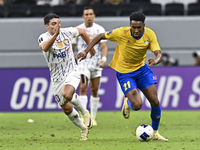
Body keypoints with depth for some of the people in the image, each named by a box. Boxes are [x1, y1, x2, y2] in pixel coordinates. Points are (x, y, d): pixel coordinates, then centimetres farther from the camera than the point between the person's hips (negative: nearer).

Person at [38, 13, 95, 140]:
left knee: (67, 94, -32)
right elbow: (45, 48, -37)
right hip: (57, 78, 1)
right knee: (66, 109, 6)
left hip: (72, 72, -1)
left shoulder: (67, 32, -3)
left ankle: (84, 112, -5)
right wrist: (55, 35, -50)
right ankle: (84, 129, 28)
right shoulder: (43, 37, -11)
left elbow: (82, 32, 19)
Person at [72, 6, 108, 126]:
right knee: (83, 87, -17)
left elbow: (104, 46, -7)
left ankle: (93, 118, 19)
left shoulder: (99, 29, -1)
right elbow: (72, 47, 8)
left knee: (94, 91, 6)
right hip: (83, 63, -1)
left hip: (96, 63, 1)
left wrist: (104, 59, -25)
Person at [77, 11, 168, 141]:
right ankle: (127, 102, 21)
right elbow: (100, 36, -8)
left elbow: (159, 54, -20)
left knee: (155, 102, -4)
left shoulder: (150, 35, -14)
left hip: (142, 69, 3)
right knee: (137, 105, -18)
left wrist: (156, 60, -45)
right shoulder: (121, 33, -22)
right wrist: (86, 51, -13)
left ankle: (155, 133, 18)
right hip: (124, 73, -3)